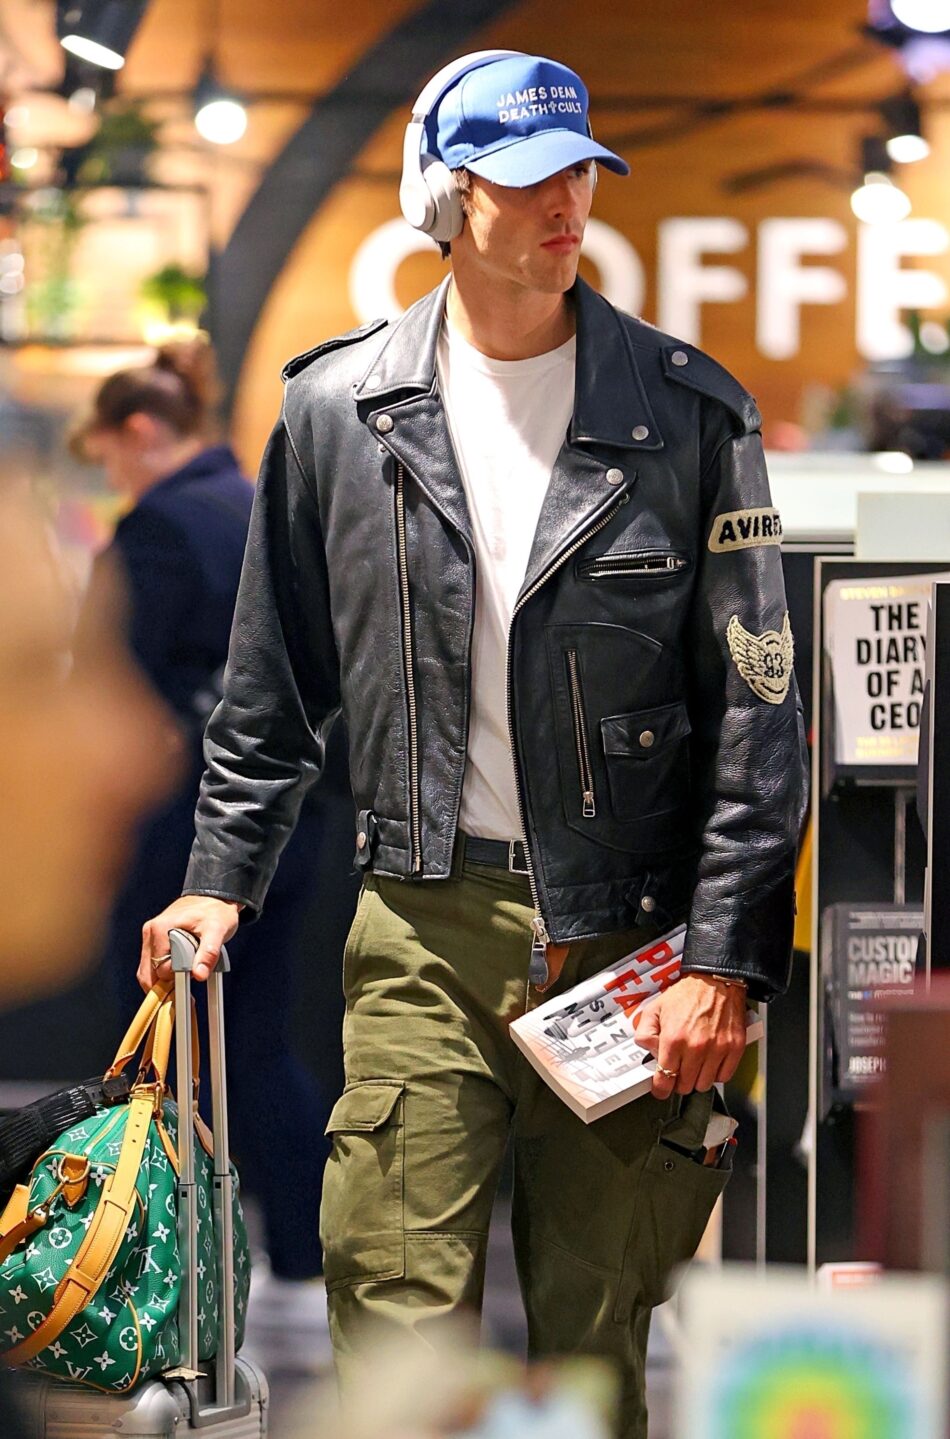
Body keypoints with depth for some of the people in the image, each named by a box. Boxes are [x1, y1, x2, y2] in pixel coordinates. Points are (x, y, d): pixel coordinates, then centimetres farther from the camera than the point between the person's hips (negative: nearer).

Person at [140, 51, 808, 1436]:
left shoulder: (688, 414, 0)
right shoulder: (338, 410, 4)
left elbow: (757, 711, -1)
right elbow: (274, 686, 16)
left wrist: (725, 960, -7)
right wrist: (220, 879, 10)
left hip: (626, 944, -1)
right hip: (424, 933, 1)